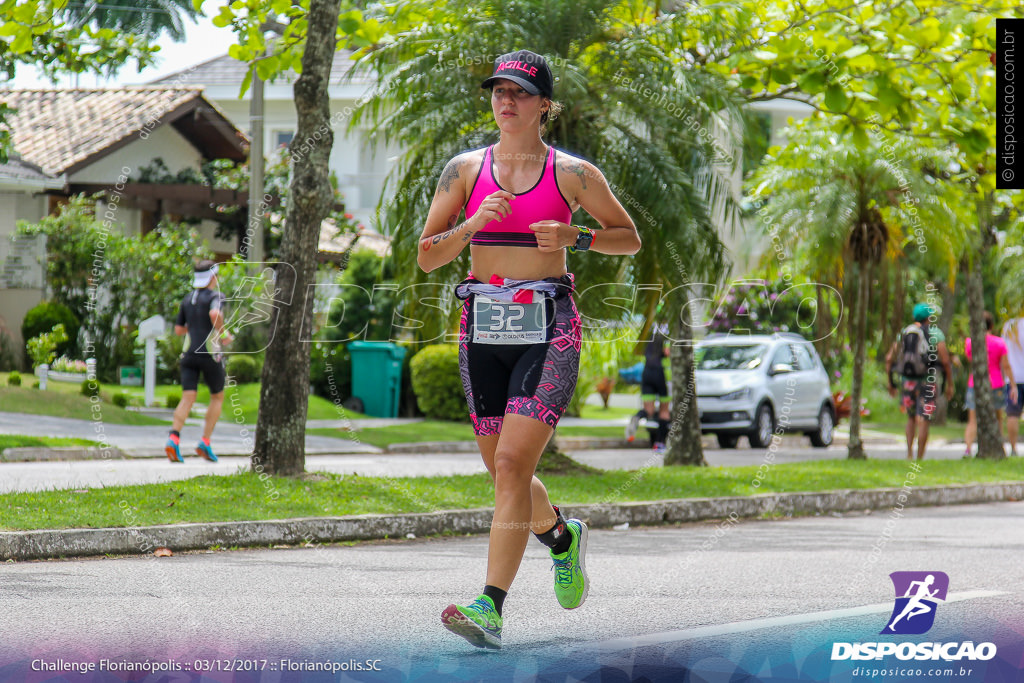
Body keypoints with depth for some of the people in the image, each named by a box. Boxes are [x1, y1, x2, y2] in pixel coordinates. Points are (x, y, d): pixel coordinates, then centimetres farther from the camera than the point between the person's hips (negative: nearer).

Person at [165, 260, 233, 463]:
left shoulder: (187, 299, 14)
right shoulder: (216, 296, -5)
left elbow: (178, 329, 19)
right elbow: (215, 314, -28)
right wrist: (223, 333, -13)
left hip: (189, 355, 4)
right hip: (209, 354, -4)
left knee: (188, 398, -4)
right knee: (217, 397, 14)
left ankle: (173, 439, -27)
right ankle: (205, 442, 4)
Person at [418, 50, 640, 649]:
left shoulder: (572, 173, 1)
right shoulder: (466, 169, 8)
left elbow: (629, 238, 10)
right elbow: (428, 256, 7)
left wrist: (574, 238, -8)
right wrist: (473, 225, -11)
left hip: (548, 328, -4)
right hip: (483, 328, 4)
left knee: (513, 462, -18)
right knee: (503, 467, 12)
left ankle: (492, 606, -22)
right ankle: (562, 537, 45)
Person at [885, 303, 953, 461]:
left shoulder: (904, 333, 10)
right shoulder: (935, 334, -3)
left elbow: (889, 359, 7)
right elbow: (945, 361, -9)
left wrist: (890, 383, 16)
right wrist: (950, 384, -1)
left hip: (908, 382, 4)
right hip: (927, 382, -4)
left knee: (911, 419, 20)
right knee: (923, 421, -2)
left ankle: (909, 453, 5)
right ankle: (920, 459, -5)